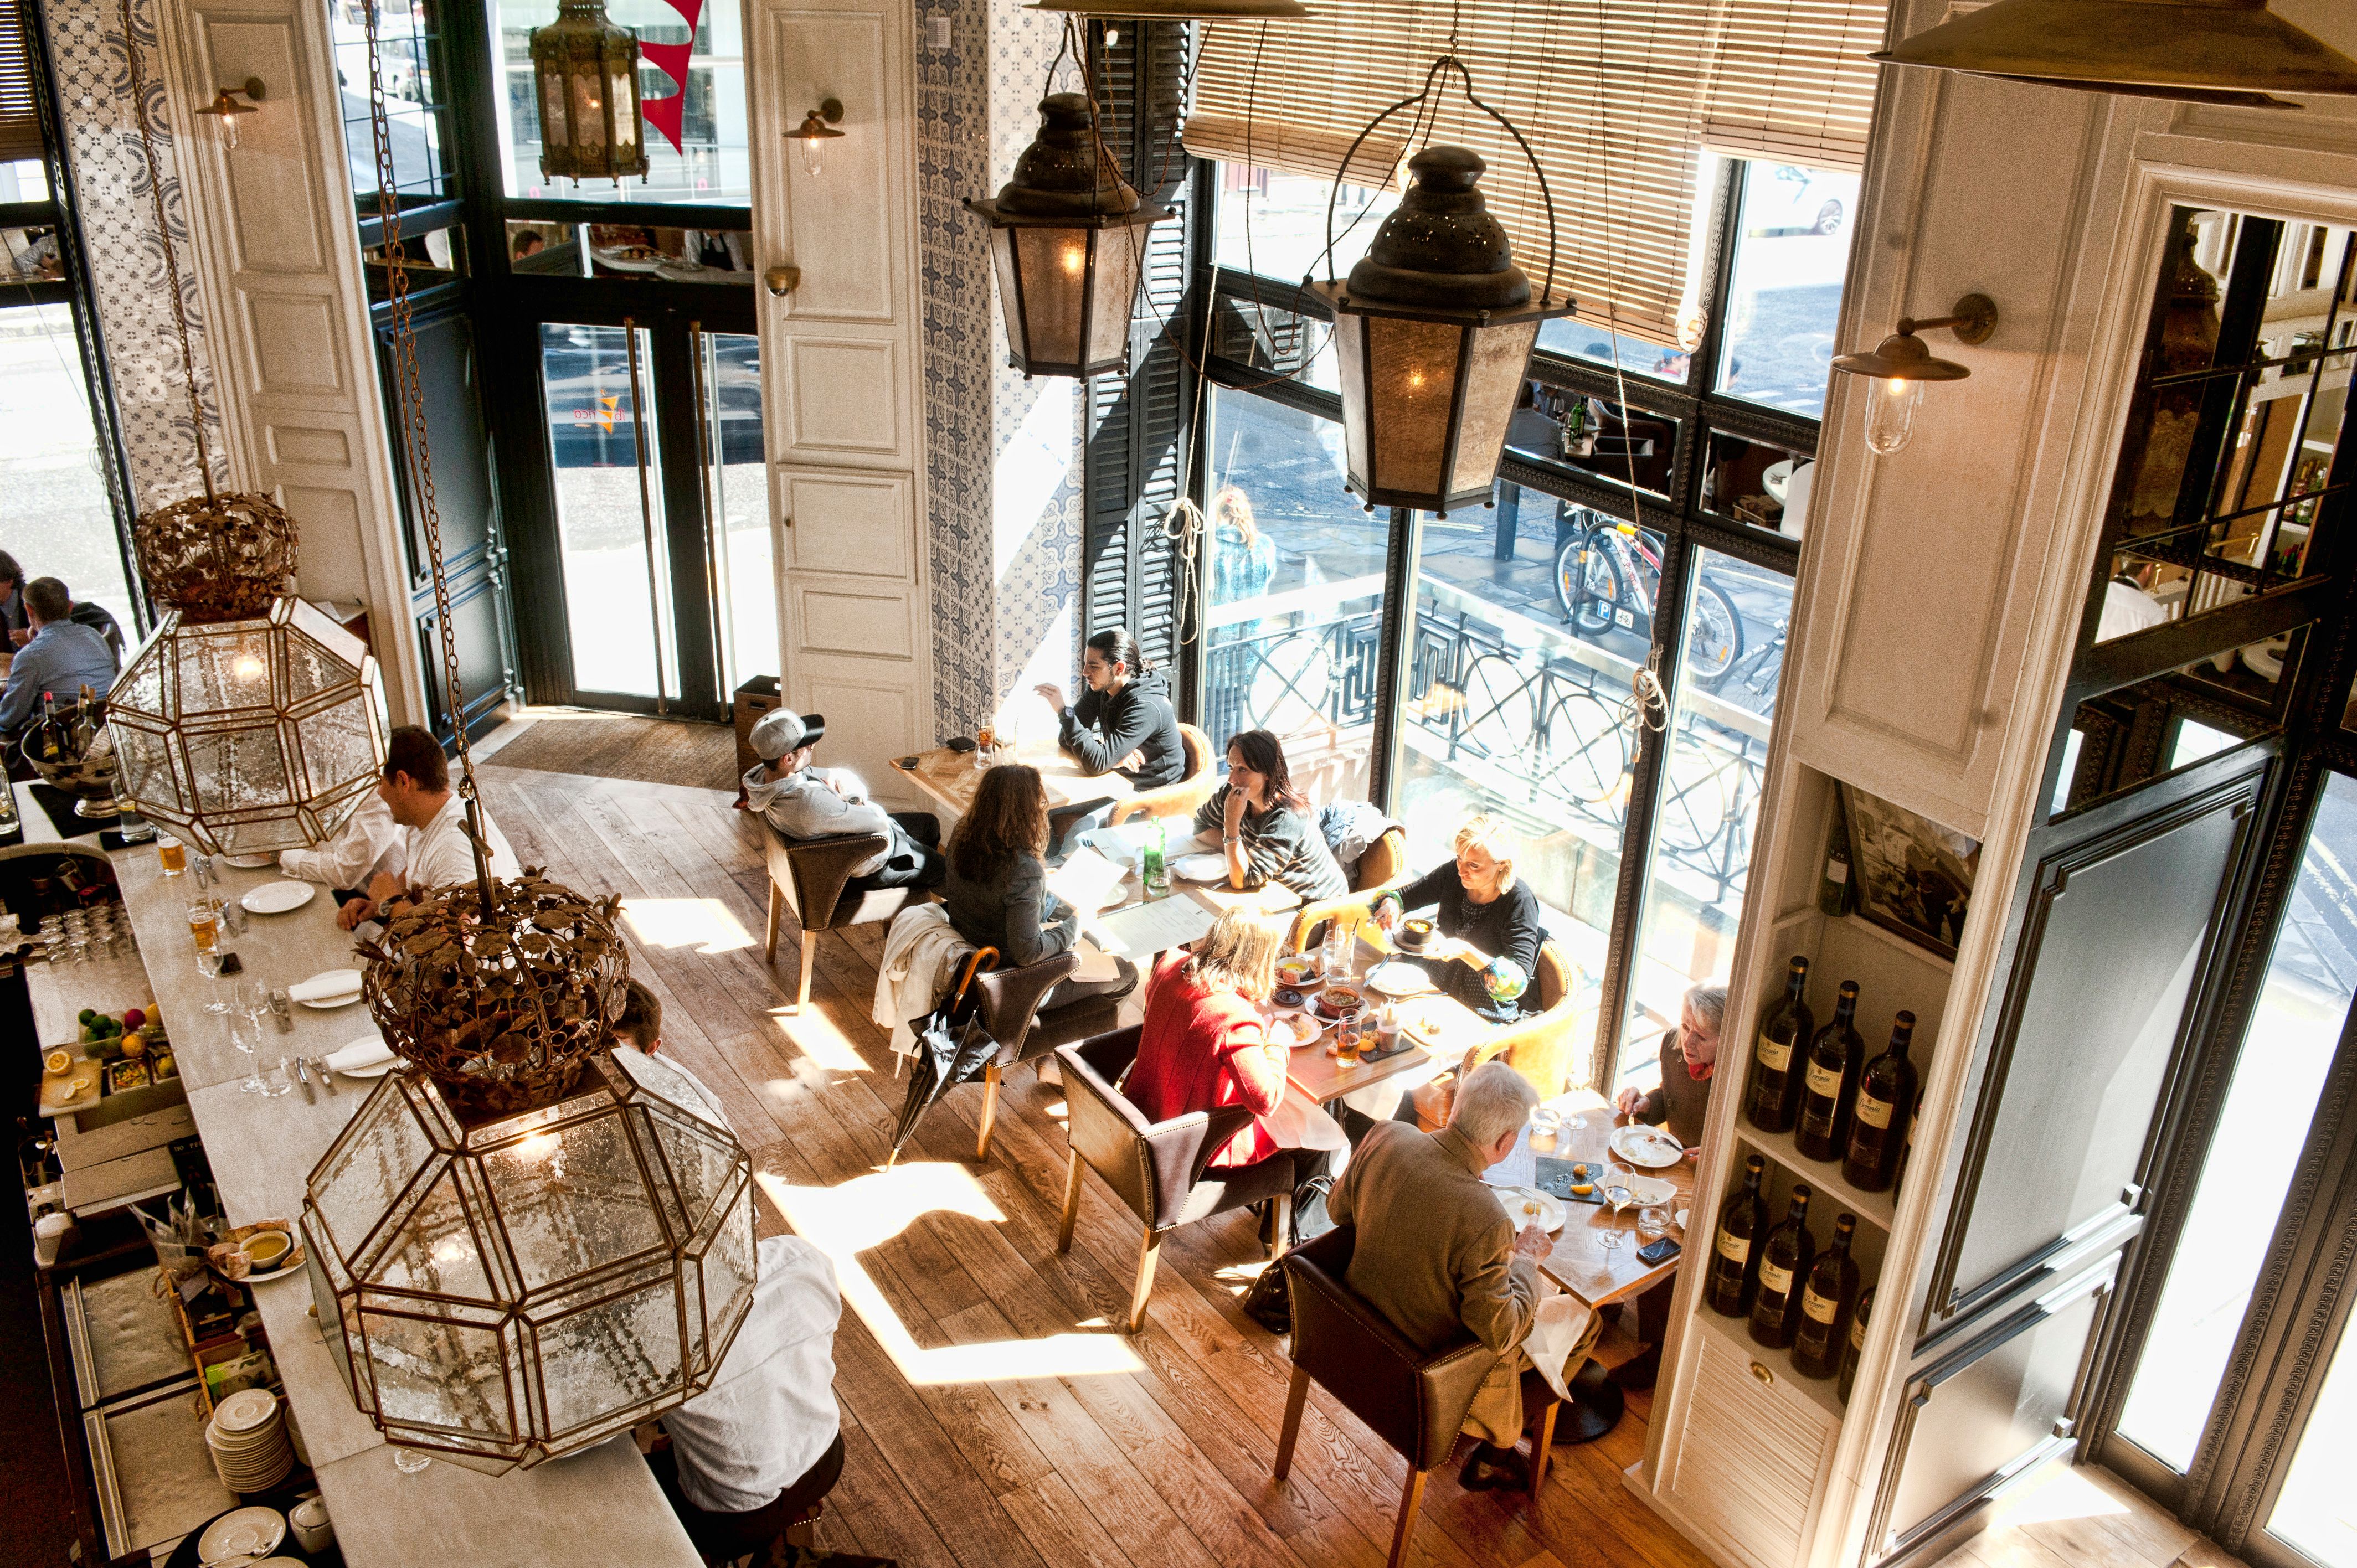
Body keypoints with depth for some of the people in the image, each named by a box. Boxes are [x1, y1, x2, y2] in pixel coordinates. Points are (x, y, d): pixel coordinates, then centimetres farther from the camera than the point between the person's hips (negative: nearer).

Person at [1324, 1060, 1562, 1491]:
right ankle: (1494, 1456, 37)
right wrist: (1526, 1258, -9)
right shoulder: (1485, 1220, -36)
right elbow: (1499, 1334, -23)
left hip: (1357, 1325, 6)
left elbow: (1338, 1209, 1)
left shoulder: (1385, 1137, -18)